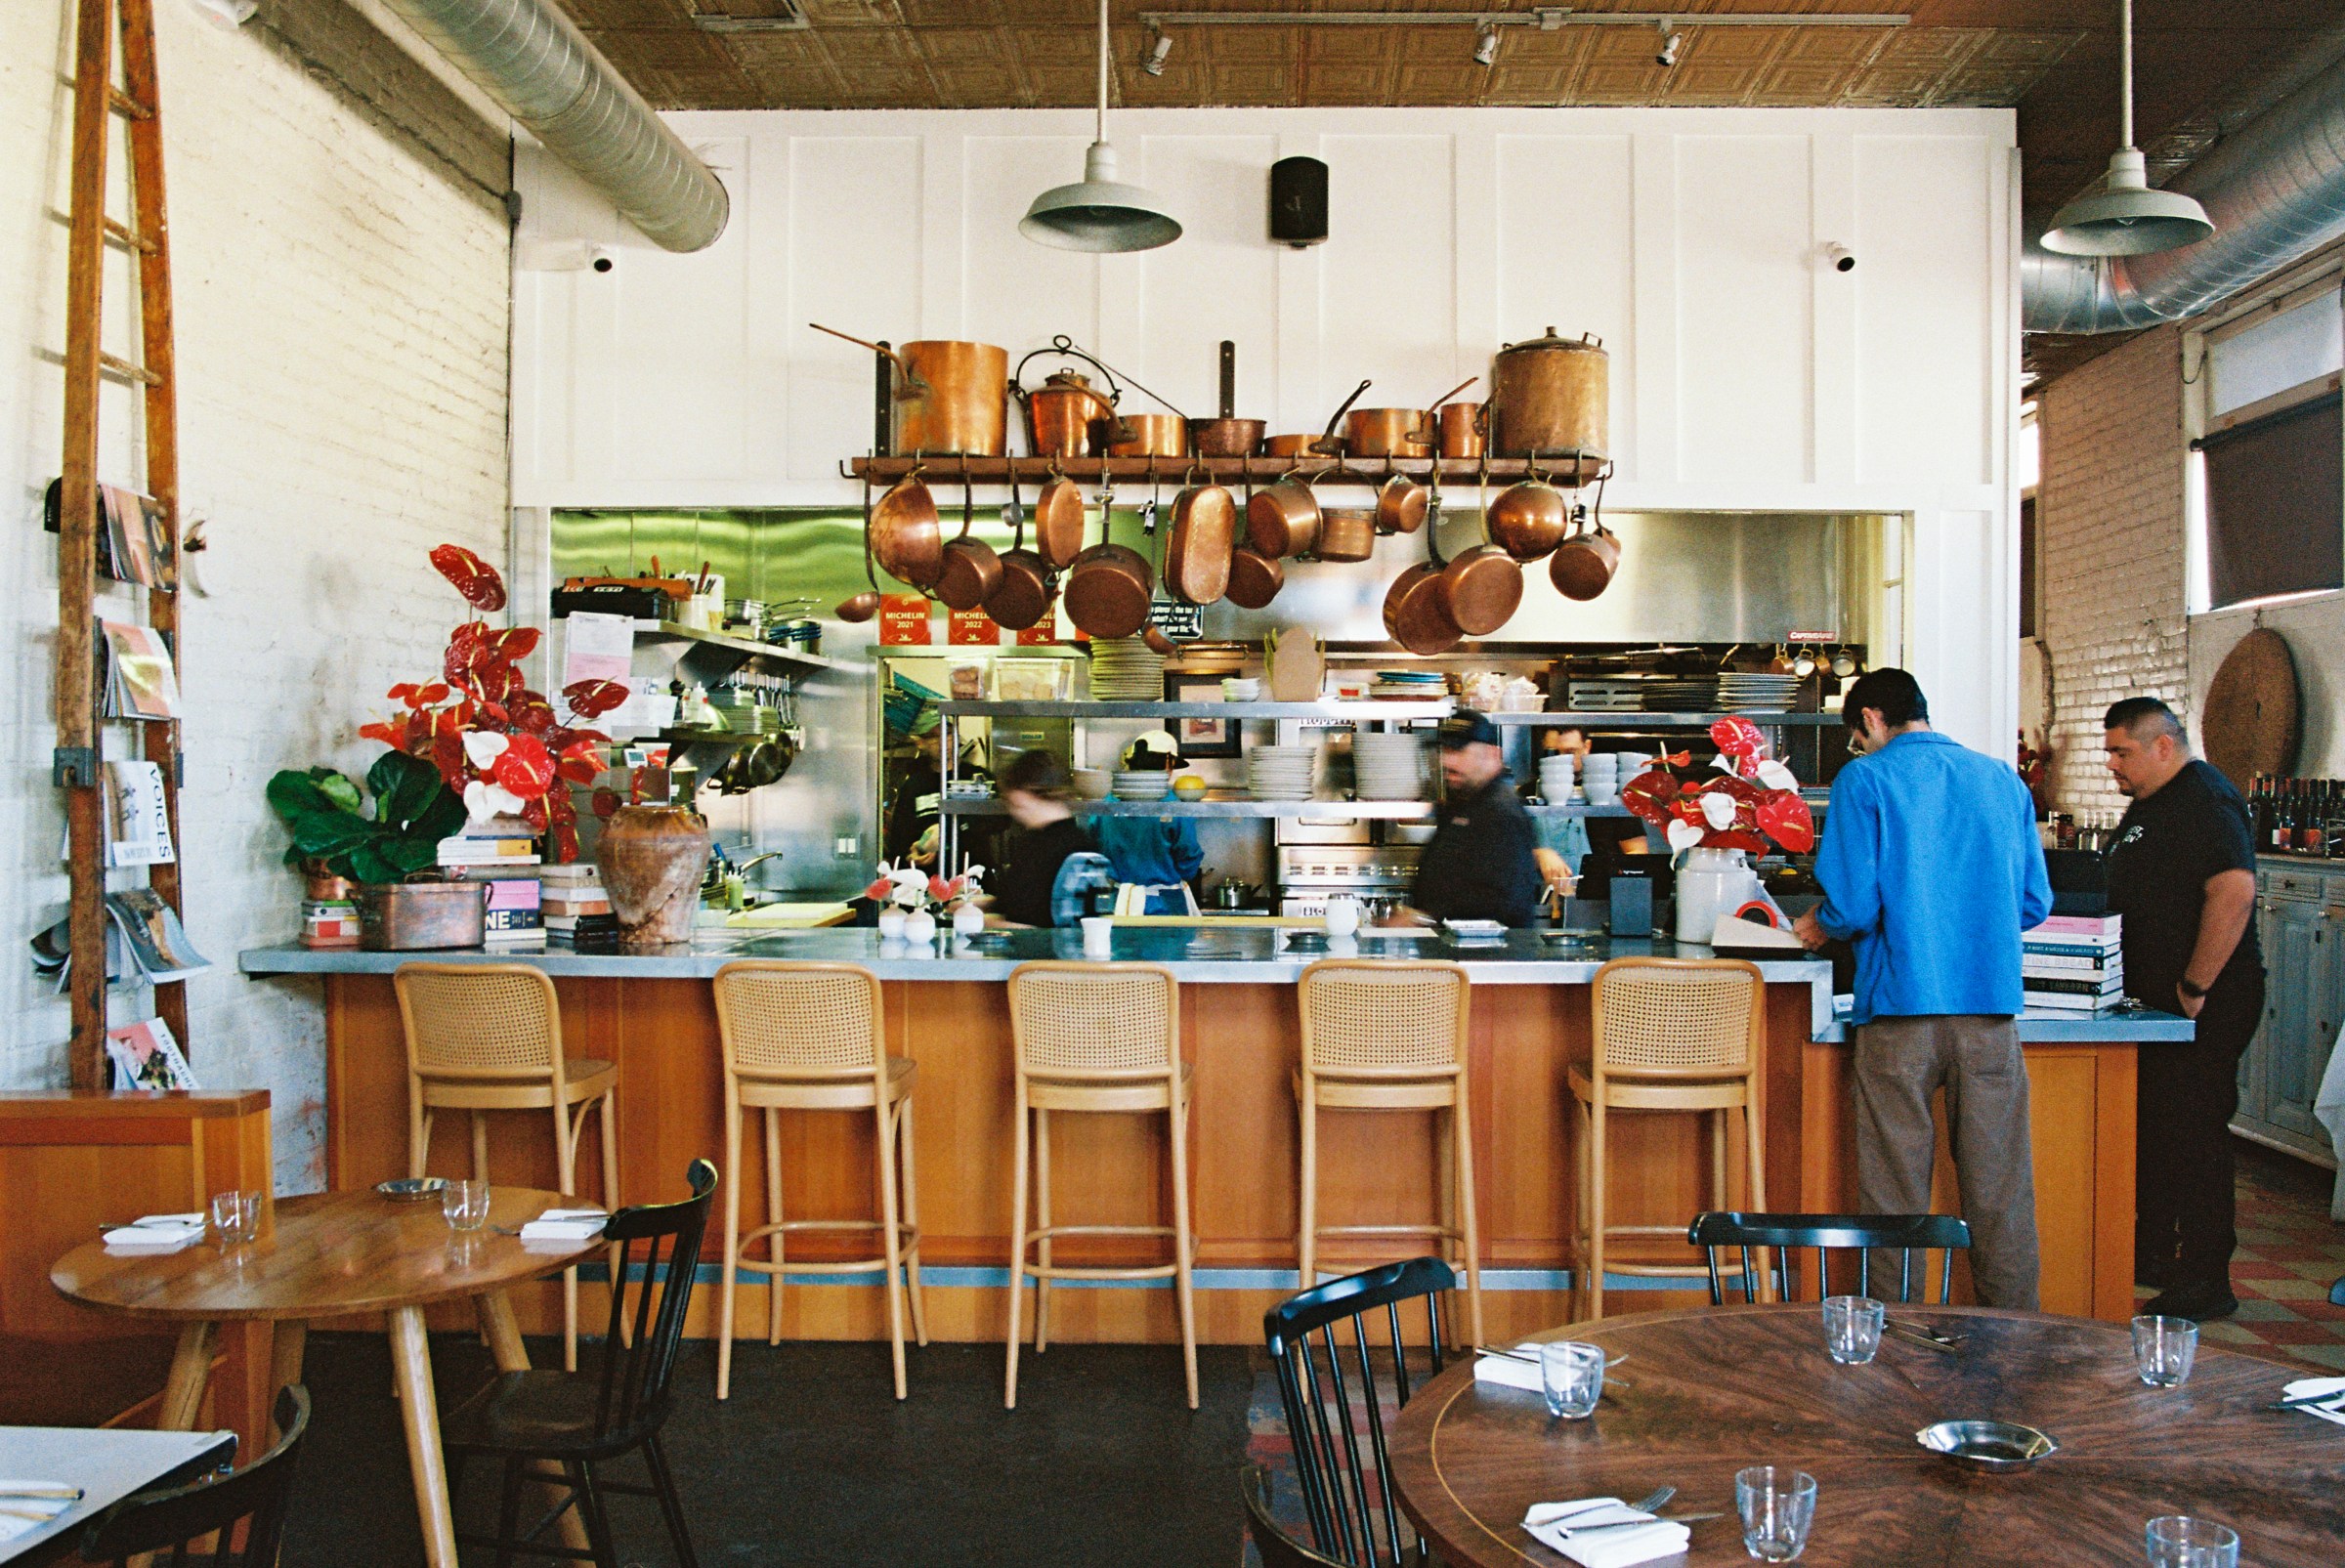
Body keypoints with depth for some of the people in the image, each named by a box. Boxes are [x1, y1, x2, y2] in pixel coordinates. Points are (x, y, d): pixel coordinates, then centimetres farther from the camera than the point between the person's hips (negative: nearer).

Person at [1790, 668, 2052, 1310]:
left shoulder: (1865, 781, -2)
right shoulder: (2003, 780, 11)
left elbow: (1852, 905, -10)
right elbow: (2034, 903, 14)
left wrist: (1821, 927, 11)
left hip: (1901, 1001, -3)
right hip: (1991, 1006, 4)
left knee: (1895, 1191, 5)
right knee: (2000, 1192, 9)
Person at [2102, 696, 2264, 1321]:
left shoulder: (2207, 800, -16)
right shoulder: (2152, 803, 16)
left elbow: (2234, 892, -29)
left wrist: (2195, 988, -25)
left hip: (2205, 1006, -10)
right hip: (2157, 1001, 11)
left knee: (2195, 1135, -5)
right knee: (2150, 1128, 17)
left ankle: (2206, 1284, 3)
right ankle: (2151, 1255, 29)